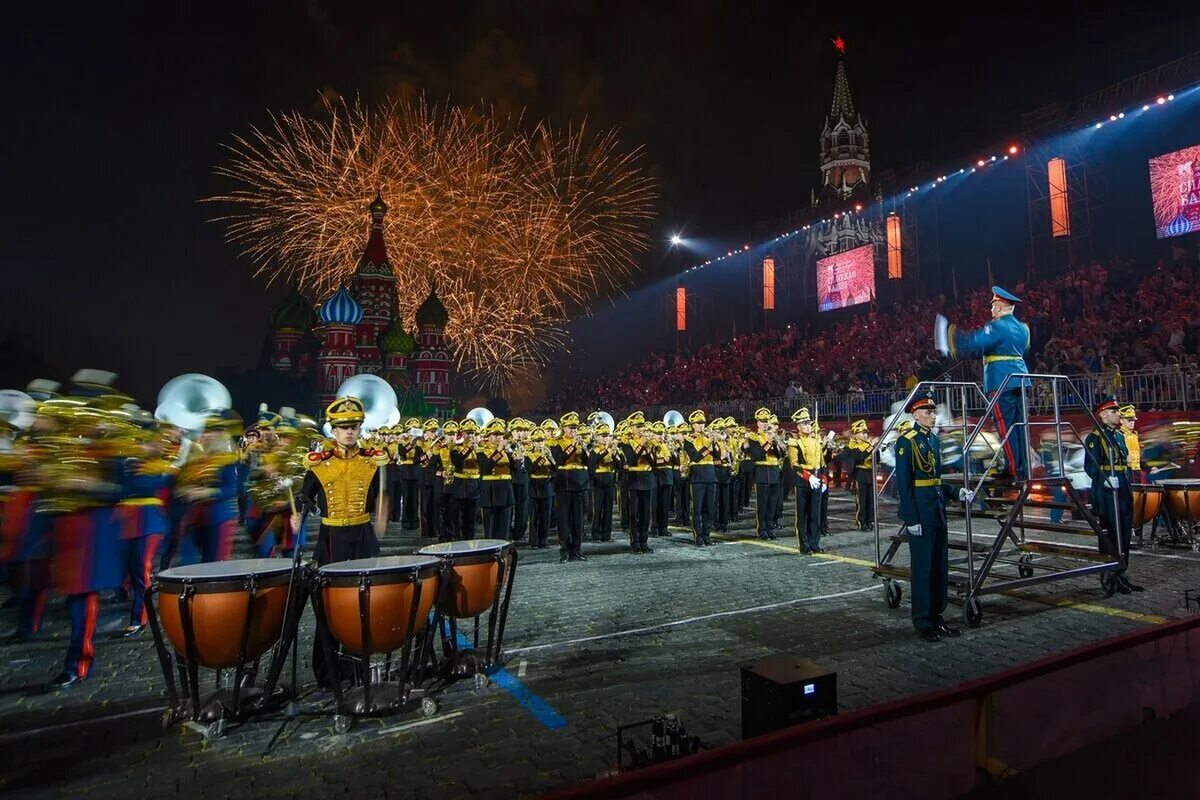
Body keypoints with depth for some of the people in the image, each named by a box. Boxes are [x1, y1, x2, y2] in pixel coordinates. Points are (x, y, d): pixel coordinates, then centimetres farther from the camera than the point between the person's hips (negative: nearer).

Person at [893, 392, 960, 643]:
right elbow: (903, 483, -15)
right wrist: (911, 518, -18)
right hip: (920, 512, -8)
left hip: (938, 511, 8)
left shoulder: (934, 440, 13)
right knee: (922, 567, 0)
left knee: (940, 566, 13)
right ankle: (923, 622, 10)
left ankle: (937, 617, 25)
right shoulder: (906, 442, -11)